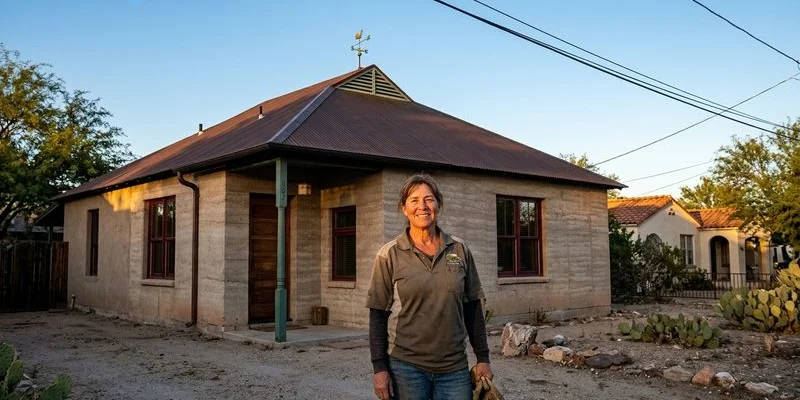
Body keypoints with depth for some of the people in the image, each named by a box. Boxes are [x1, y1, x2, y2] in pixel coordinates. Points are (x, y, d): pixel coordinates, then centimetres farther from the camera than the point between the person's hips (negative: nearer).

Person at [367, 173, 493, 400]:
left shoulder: (460, 250, 4)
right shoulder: (389, 254, -3)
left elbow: (472, 308, 8)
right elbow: (378, 315, -2)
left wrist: (483, 358, 6)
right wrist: (379, 368, -7)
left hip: (454, 367, 2)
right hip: (405, 366, -2)